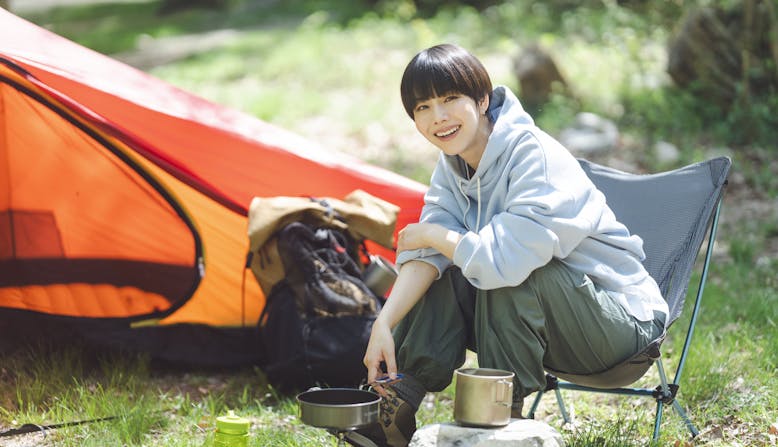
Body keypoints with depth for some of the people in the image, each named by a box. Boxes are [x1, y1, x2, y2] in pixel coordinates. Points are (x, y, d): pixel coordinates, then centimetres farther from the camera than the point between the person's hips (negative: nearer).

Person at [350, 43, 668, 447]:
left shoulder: (535, 156, -24)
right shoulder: (453, 164, 1)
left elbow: (504, 259, -37)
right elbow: (425, 256, -10)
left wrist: (433, 236, -19)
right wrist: (384, 324, -26)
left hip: (622, 320, -7)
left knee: (509, 272, -32)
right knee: (437, 269, -8)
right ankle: (396, 407, -8)